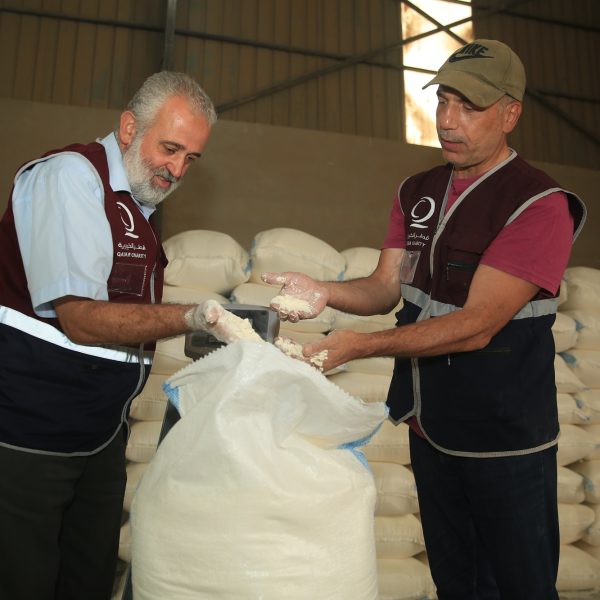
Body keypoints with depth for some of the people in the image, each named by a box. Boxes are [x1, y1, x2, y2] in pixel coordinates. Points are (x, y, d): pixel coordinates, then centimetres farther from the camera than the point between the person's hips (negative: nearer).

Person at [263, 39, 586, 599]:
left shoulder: (540, 204, -17)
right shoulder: (416, 192, 5)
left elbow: (477, 324, -25)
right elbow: (385, 287, 1)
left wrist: (360, 345, -31)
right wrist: (324, 292, -19)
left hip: (506, 442, -5)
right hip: (429, 425, 6)